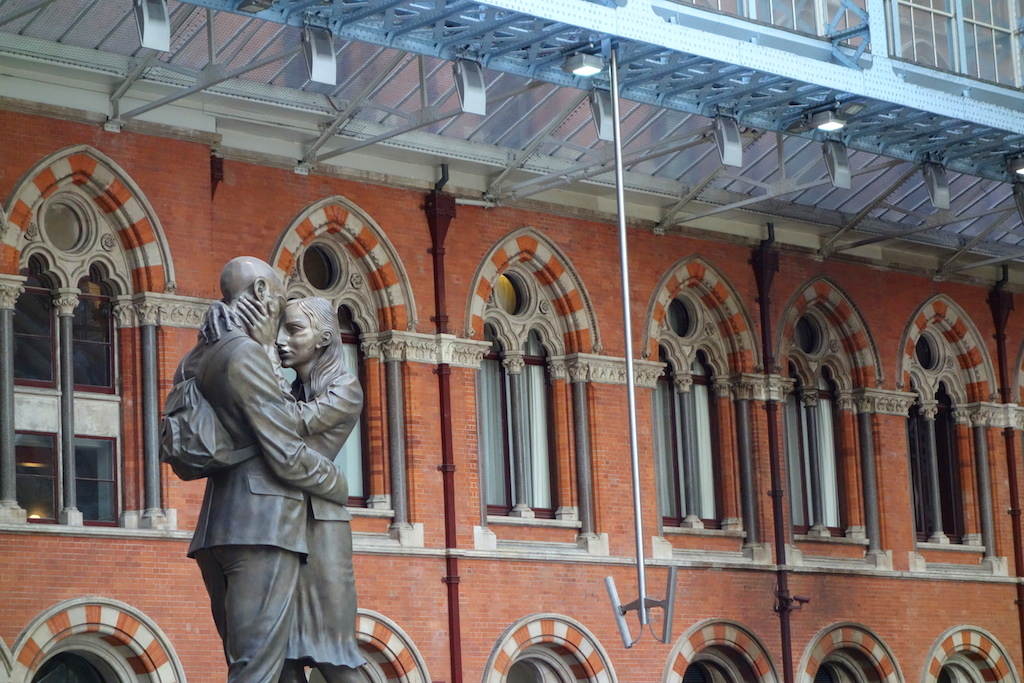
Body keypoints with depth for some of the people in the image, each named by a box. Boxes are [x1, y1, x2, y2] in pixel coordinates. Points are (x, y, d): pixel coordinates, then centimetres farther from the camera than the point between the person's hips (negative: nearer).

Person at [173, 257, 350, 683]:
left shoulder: (204, 356, 16)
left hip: (218, 531, 9)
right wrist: (339, 486, 6)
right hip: (263, 527, -9)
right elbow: (287, 456, -12)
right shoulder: (245, 352, -10)